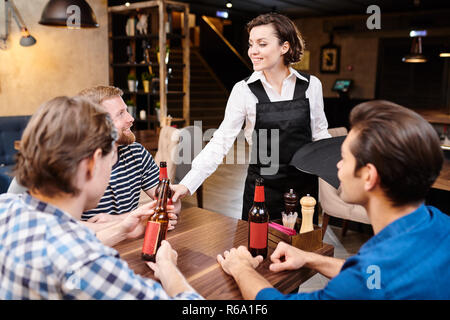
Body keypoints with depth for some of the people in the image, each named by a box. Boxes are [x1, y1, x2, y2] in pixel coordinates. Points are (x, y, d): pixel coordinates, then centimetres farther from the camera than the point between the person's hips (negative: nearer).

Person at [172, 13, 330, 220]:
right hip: (262, 187, -1)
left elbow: (320, 133, 9)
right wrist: (188, 184, -18)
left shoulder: (311, 85, -2)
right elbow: (221, 141, -11)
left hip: (304, 185, 2)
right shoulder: (244, 90, -7)